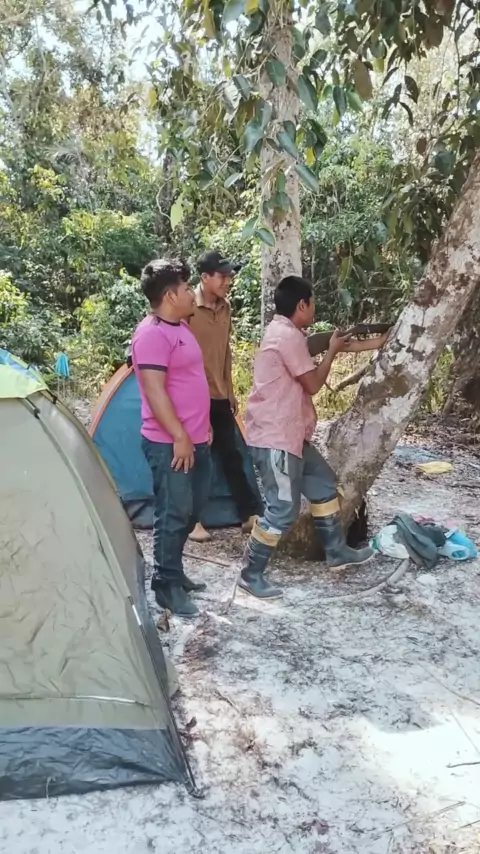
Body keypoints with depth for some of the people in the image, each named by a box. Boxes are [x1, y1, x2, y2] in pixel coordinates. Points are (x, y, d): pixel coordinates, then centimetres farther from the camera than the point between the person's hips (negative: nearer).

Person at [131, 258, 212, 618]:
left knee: (192, 509, 17)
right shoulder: (152, 334, -18)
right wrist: (179, 436, -21)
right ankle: (167, 585, 12)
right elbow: (154, 390, -23)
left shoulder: (181, 327, 14)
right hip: (171, 444, -10)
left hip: (197, 439, 10)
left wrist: (203, 425, 21)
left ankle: (173, 571, 31)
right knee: (174, 514, -1)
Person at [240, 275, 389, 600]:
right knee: (283, 509, -5)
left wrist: (372, 344, 24)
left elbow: (317, 347, 21)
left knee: (324, 485, 19)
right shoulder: (287, 336, -18)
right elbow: (313, 384, -13)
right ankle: (251, 574, 8)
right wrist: (332, 351, 2)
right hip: (275, 439, -11)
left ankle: (337, 551, 32)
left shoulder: (288, 333, 15)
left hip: (291, 435, 11)